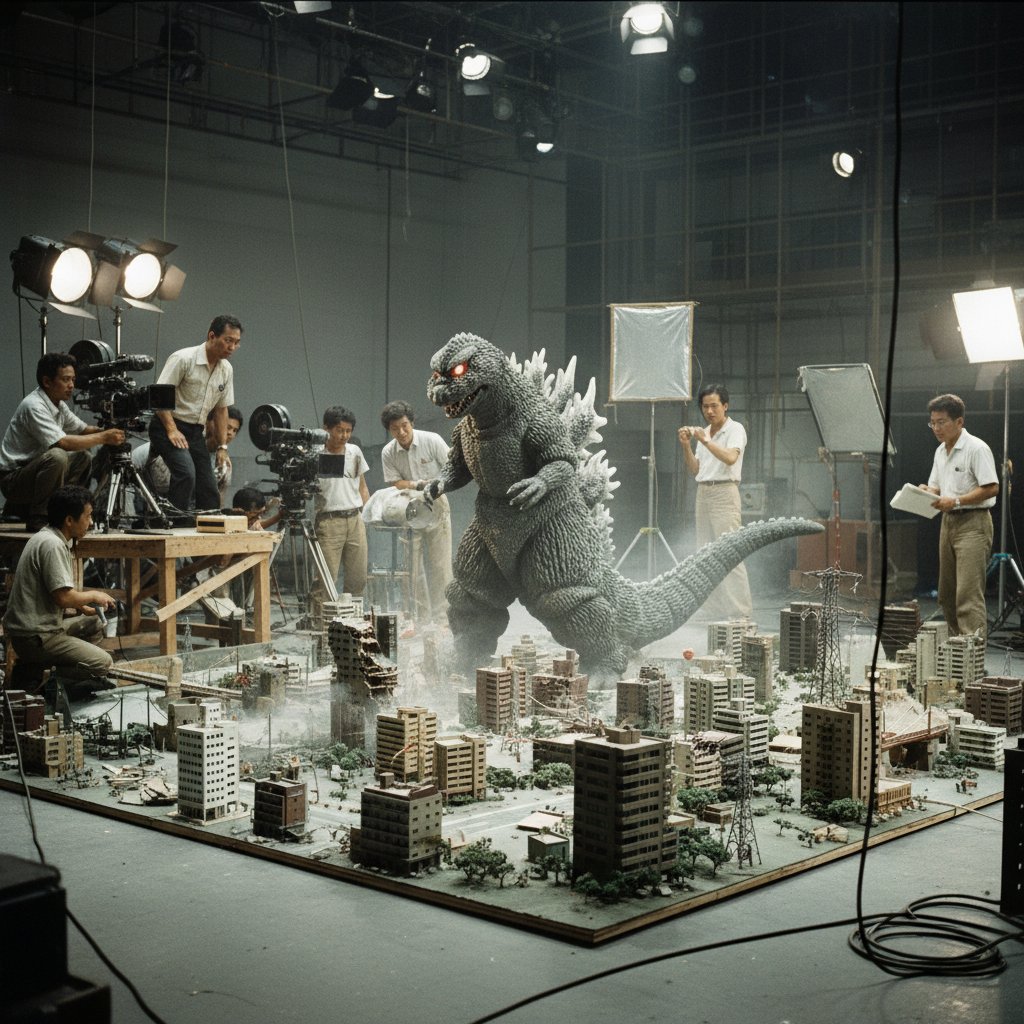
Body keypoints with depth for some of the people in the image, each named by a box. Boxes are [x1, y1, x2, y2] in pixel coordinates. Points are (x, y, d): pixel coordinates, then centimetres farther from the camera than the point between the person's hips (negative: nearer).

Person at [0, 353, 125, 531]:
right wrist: (103, 438, -24)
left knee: (83, 456, 8)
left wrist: (107, 430, -8)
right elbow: (62, 442, -30)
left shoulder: (59, 405, 7)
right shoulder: (33, 406, -22)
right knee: (56, 456, -32)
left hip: (31, 472, 9)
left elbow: (82, 429, 13)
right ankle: (38, 518, -18)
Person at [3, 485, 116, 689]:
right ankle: (31, 672, -6)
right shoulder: (52, 545, -19)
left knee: (95, 623, 20)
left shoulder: (49, 537, 12)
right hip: (33, 637, -10)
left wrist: (82, 605, 7)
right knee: (102, 663, -11)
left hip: (41, 625, 10)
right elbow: (63, 597, -23)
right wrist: (93, 596, -6)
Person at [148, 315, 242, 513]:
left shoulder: (226, 370, 9)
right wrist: (172, 430, -24)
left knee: (210, 493, 1)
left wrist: (222, 447, 11)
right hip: (168, 428, -7)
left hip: (196, 433, 7)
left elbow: (221, 409, 16)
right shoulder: (183, 359, -14)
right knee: (186, 473, -29)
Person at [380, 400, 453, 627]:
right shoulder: (388, 453, -4)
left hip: (436, 508, -2)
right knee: (415, 568, 2)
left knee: (440, 565, -3)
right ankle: (421, 620, 9)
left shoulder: (432, 440, -10)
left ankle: (441, 619, 2)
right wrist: (418, 484, -22)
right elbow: (395, 483, -4)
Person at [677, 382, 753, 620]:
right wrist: (686, 446, 3)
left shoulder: (735, 429, -4)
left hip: (724, 493, -7)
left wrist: (705, 441, -25)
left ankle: (741, 613, -12)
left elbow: (730, 458, -22)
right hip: (703, 494, 8)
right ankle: (717, 612, 9)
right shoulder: (704, 432, 17)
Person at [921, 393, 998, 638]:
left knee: (968, 592, -15)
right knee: (946, 594, 10)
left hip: (973, 523, -9)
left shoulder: (977, 448, -11)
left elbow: (991, 488, -16)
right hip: (948, 523, 9)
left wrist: (956, 501, -21)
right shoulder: (940, 451, 16)